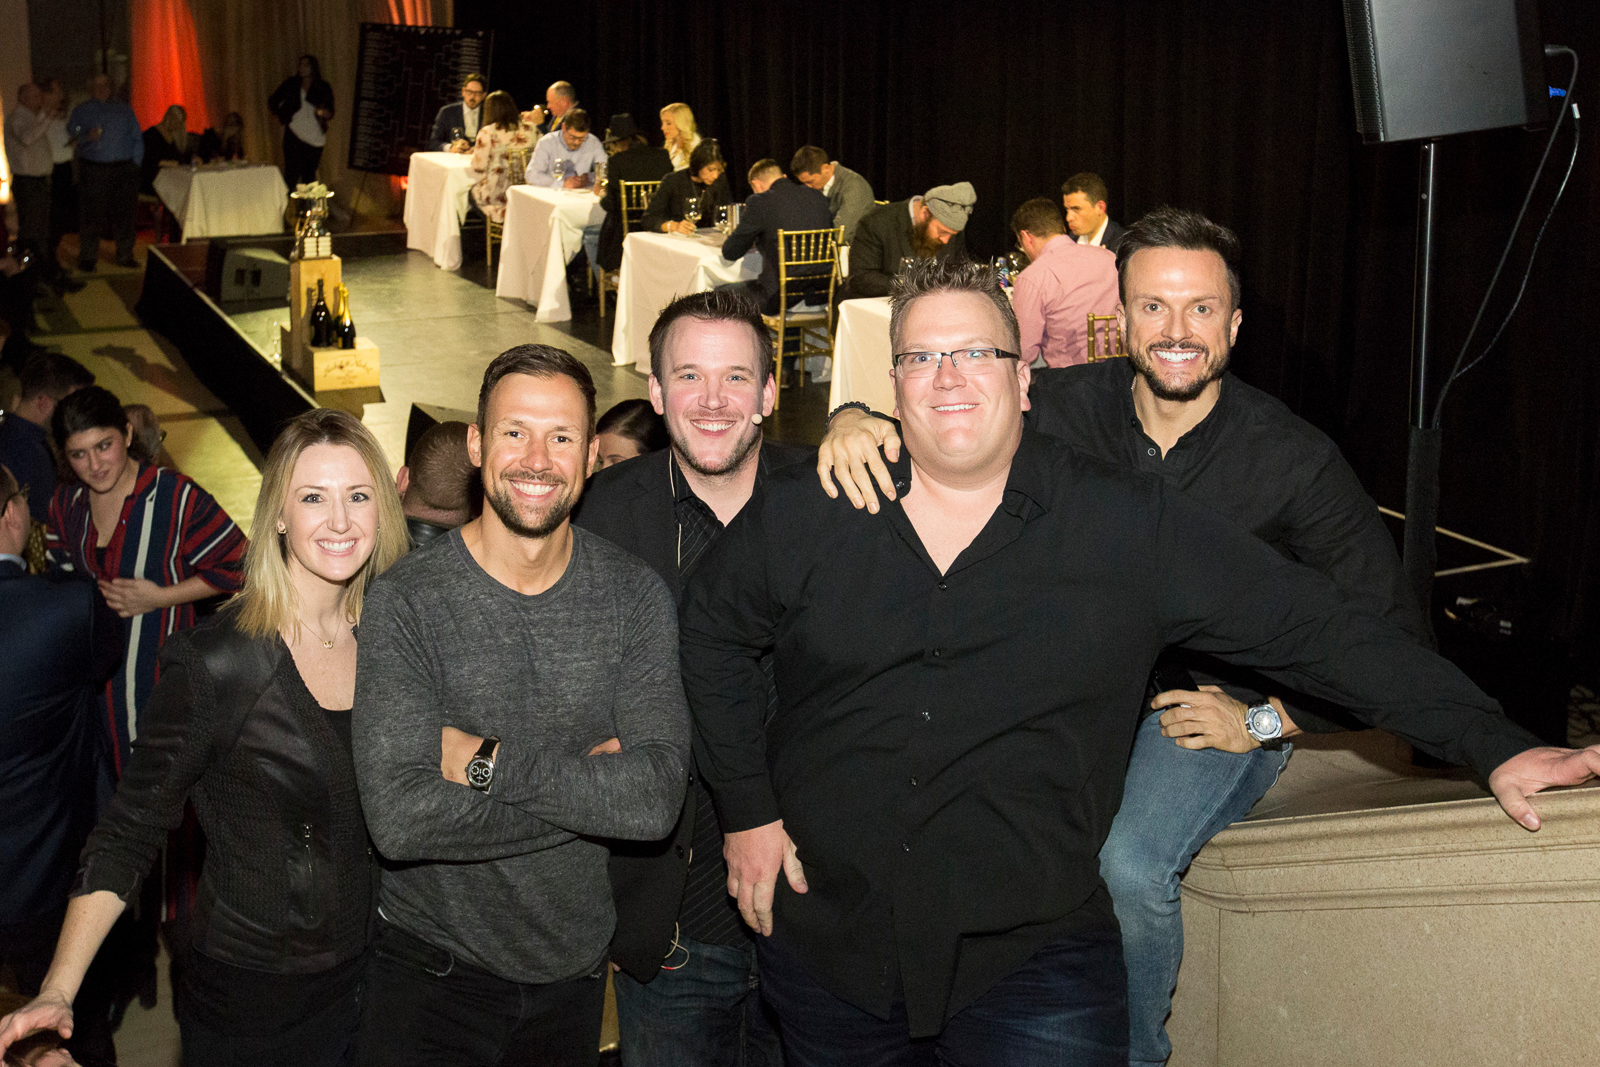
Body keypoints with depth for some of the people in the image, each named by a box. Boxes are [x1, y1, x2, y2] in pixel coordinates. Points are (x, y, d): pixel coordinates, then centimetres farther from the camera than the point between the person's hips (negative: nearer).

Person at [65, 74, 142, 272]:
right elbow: (71, 136, 3)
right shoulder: (81, 111, 12)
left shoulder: (124, 110, 17)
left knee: (124, 213, 1)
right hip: (92, 170, -2)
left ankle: (125, 256, 10)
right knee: (91, 215, -4)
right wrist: (87, 137, -17)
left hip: (124, 168, 2)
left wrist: (135, 163, 5)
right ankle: (87, 258, 2)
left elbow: (137, 138, 15)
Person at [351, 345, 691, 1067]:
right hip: (434, 968, -3)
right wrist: (590, 789, -20)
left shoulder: (635, 596, -6)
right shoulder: (407, 601, -14)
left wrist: (488, 762, -22)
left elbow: (657, 799, -17)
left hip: (574, 966, 3)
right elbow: (398, 818, -25)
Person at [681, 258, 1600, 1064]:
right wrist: (747, 807, 9)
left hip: (1030, 956, -2)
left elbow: (1314, 624, -6)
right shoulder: (805, 517, -2)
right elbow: (713, 632, 13)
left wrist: (1494, 744, -9)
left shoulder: (1129, 527, -6)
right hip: (826, 939, 2)